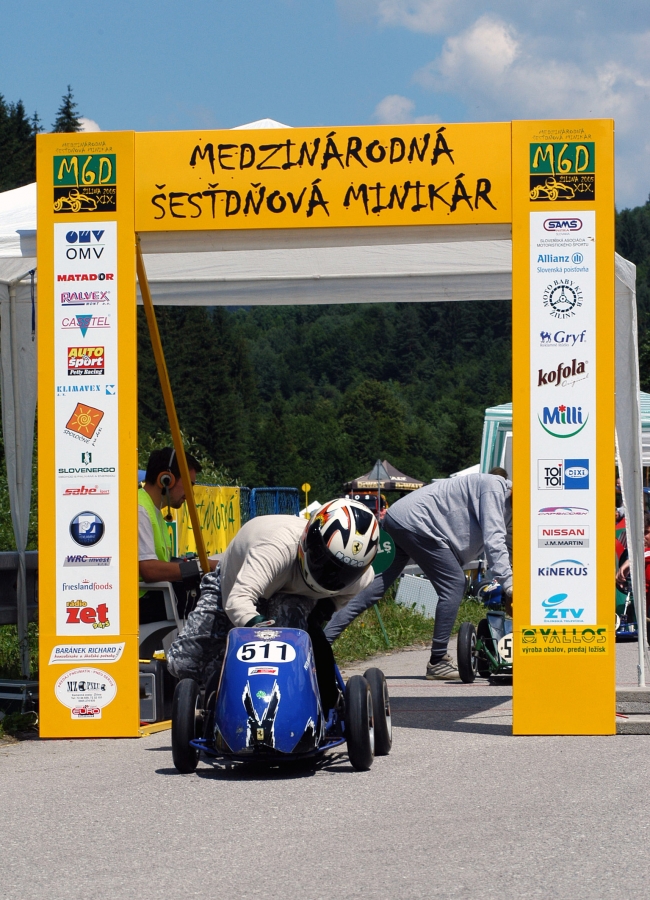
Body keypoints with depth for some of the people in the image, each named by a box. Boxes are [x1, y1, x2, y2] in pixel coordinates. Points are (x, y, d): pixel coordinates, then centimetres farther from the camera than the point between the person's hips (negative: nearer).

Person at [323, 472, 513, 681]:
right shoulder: (494, 486, -8)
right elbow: (493, 539, -17)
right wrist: (507, 582, -20)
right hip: (416, 523, -10)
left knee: (373, 588, 8)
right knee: (454, 584, -7)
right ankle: (437, 662, -4)